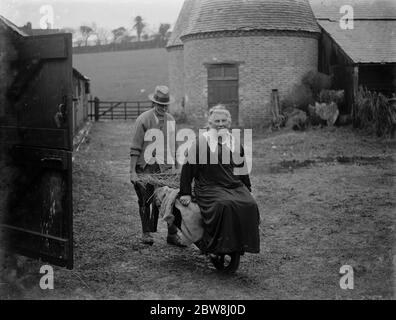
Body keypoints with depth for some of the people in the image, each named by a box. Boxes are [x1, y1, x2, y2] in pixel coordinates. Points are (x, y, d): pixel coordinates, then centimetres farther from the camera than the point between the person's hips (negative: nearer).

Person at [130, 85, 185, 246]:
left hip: (165, 166, 4)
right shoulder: (143, 119, -7)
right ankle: (146, 233, 17)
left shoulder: (170, 119, 8)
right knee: (146, 200, 4)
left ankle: (172, 234, 2)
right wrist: (133, 171, -12)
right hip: (146, 166, -3)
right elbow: (135, 148, -8)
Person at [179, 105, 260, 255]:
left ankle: (242, 244, -9)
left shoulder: (235, 143, 15)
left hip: (236, 186, 5)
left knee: (250, 206, -22)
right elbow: (187, 166, -1)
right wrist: (185, 193, -3)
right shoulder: (202, 142, -1)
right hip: (210, 188, -5)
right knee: (224, 206, -34)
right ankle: (220, 245, -23)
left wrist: (248, 190, 24)